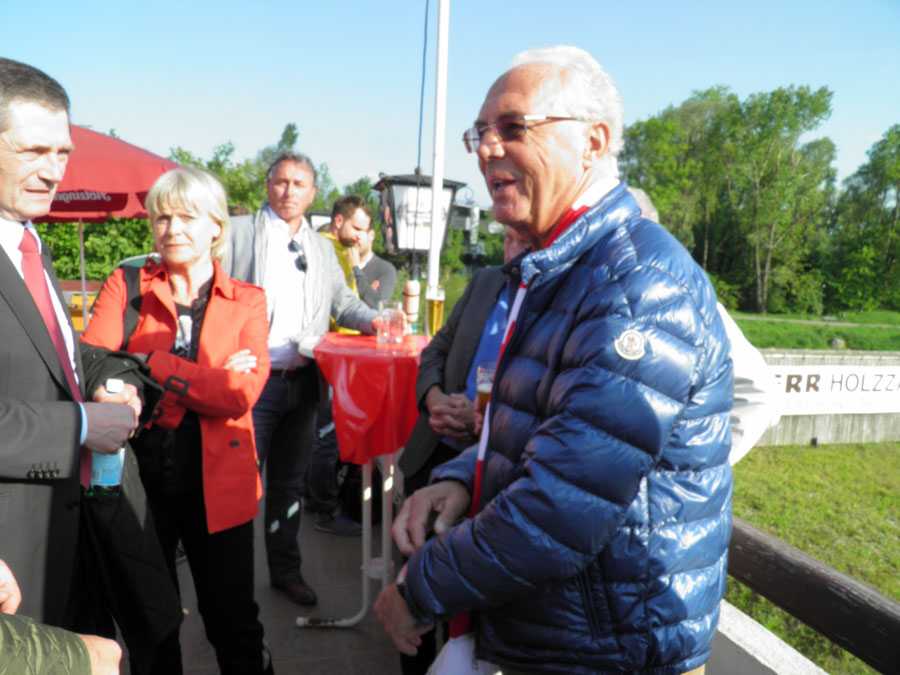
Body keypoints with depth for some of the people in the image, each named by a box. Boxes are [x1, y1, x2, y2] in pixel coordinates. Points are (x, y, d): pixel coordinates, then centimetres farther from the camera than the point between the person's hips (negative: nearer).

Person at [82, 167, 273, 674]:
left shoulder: (247, 301, 0)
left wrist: (149, 363, -17)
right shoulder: (125, 284, 3)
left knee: (233, 622, 12)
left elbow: (242, 393, -14)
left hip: (216, 482, -1)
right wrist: (207, 381, -20)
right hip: (136, 477, 2)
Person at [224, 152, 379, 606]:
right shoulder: (238, 235, -2)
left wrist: (374, 321, -3)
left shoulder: (321, 248, 14)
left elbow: (343, 302, 17)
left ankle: (285, 569, 31)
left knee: (289, 481, 16)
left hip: (301, 381, 5)